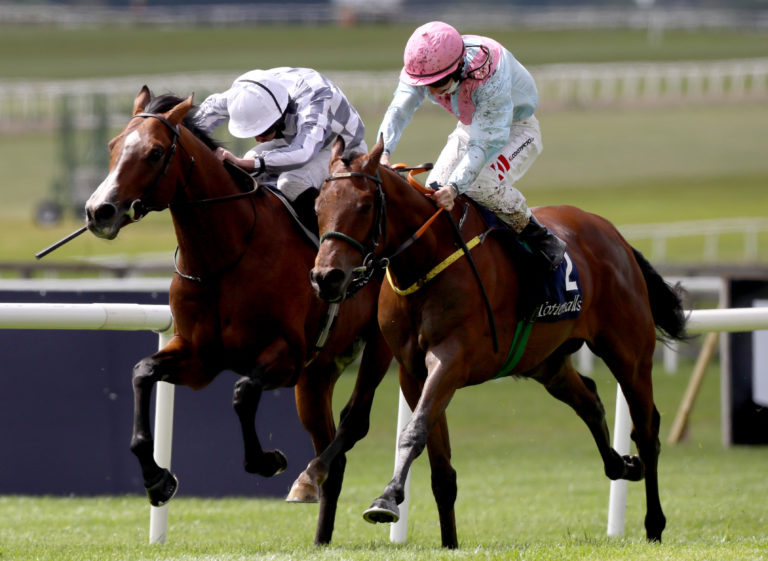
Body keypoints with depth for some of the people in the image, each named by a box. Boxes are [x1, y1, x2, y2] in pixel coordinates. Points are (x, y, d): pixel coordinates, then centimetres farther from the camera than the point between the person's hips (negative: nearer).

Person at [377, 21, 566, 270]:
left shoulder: (491, 79, -41)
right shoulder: (422, 68, -24)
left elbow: (485, 143, -43)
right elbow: (399, 109, -35)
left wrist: (455, 186, -56)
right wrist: (383, 152, -54)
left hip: (517, 128, -6)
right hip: (470, 127, 6)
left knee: (481, 183, -31)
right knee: (435, 191, -10)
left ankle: (538, 237, -12)